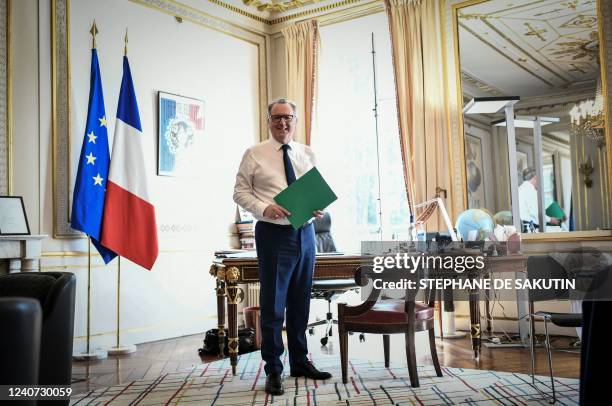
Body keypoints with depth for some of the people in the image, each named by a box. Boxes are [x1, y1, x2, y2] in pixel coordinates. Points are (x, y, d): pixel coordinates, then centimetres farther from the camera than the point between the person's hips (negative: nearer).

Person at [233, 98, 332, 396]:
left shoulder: (307, 154, 12)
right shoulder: (255, 154, 0)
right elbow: (240, 192, -2)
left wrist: (319, 208, -5)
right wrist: (264, 208, -19)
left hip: (305, 232, 4)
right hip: (273, 233, -4)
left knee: (300, 303, 13)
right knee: (273, 304, -1)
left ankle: (300, 362, 29)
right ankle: (273, 370, 13)